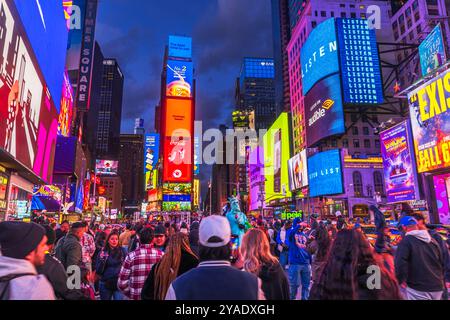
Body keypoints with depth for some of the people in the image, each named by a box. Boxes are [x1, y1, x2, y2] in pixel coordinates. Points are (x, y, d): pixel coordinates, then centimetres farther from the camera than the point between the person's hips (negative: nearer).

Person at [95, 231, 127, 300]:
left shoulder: (123, 251, -3)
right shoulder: (103, 252, -2)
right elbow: (98, 271, -4)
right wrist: (102, 260, -17)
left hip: (119, 284, -1)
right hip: (105, 284, 1)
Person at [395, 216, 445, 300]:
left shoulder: (405, 241, -12)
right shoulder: (432, 240, 10)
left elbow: (400, 264, -22)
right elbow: (442, 262, 16)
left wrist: (401, 280, -9)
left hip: (418, 289, -7)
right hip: (437, 287, 7)